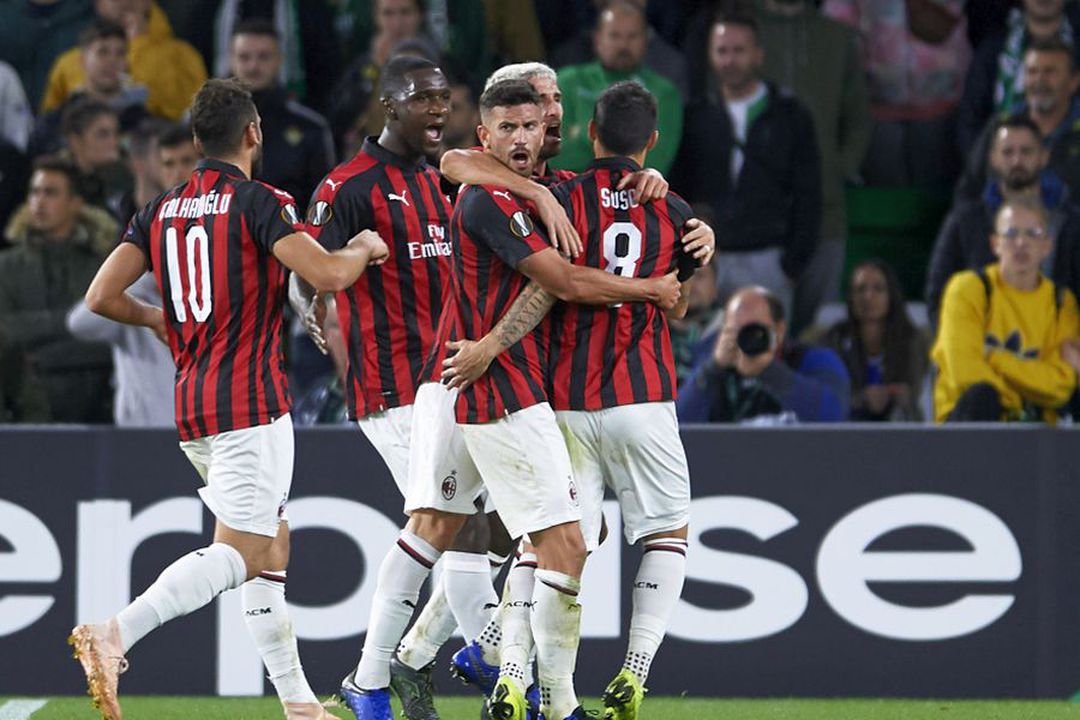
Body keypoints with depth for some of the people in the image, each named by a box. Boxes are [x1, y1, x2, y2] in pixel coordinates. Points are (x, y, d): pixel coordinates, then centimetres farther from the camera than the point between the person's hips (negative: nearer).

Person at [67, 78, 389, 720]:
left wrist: (159, 319, 26)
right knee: (239, 554, -11)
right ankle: (115, 635, -28)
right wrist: (365, 249, 3)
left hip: (192, 404, 8)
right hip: (251, 405, -8)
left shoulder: (161, 211, 10)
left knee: (273, 547, 15)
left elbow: (102, 297, 7)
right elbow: (329, 275, -19)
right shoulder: (258, 203, -9)